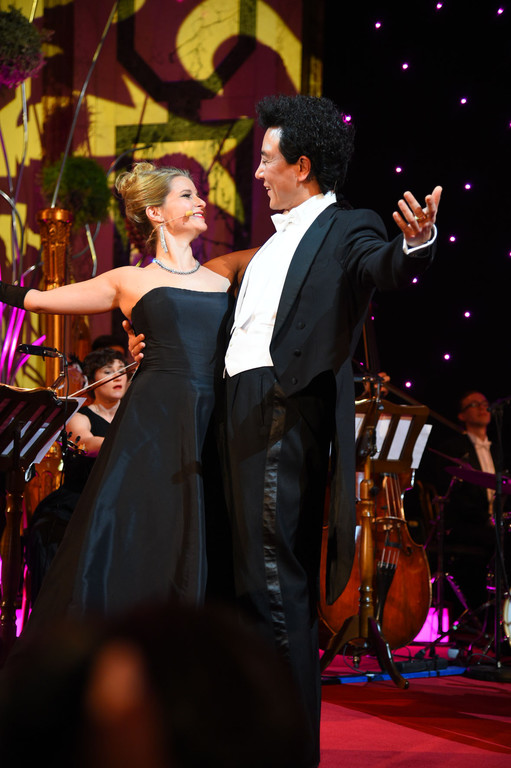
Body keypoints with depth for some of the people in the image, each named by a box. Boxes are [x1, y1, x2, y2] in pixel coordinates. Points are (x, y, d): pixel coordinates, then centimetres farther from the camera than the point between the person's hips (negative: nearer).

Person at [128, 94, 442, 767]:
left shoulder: (345, 231, -4)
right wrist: (161, 344, 33)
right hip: (244, 407, 9)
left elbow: (385, 268, -26)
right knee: (254, 569, 14)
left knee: (277, 573, -12)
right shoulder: (276, 243, 23)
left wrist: (416, 243, -48)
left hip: (287, 408, -9)